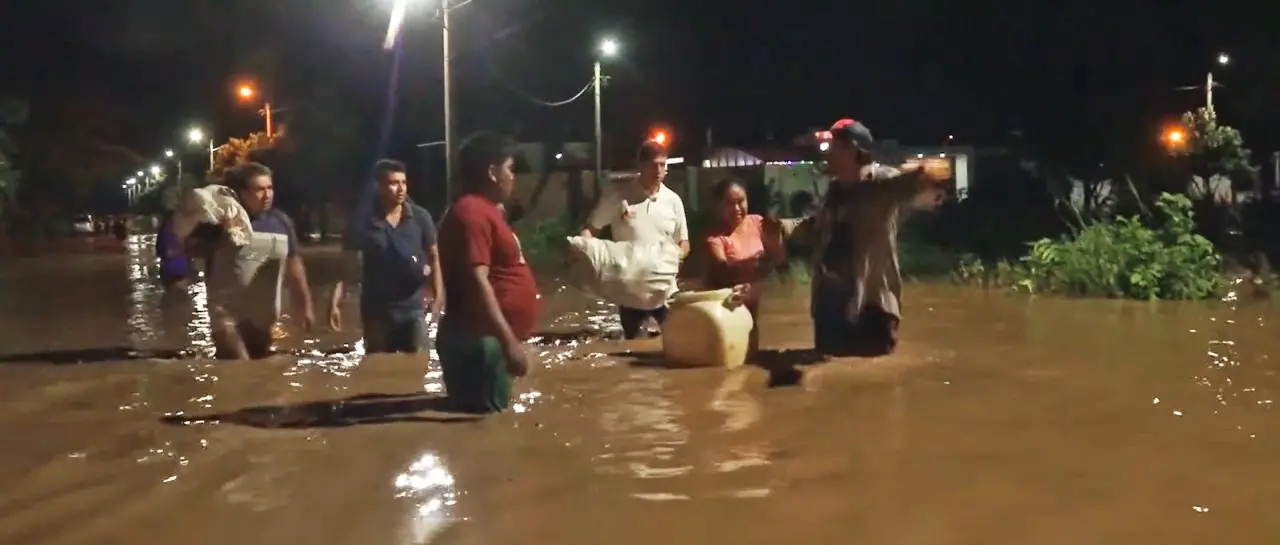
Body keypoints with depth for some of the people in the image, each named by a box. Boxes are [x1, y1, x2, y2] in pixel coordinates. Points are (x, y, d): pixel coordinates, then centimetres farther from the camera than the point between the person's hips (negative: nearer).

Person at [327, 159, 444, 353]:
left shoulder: (420, 217, -4)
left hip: (413, 308, 0)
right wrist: (334, 302, -13)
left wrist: (438, 294, -9)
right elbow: (348, 264, -4)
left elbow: (434, 257, 3)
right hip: (377, 310, 0)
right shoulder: (363, 221, -7)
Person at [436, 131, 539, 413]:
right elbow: (477, 280, -24)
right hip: (479, 341, -11)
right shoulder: (472, 212, -15)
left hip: (491, 339, 11)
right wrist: (510, 341, -28)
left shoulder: (485, 210, 18)